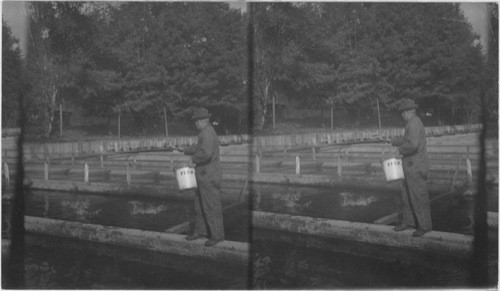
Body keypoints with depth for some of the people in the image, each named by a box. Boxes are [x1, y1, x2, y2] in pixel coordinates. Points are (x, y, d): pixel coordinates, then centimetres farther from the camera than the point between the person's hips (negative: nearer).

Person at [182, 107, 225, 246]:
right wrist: (186, 150, 46)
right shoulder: (206, 132, 14)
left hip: (209, 176, -10)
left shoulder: (207, 133, -19)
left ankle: (217, 235, 5)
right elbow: (199, 148, 33)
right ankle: (200, 231, 28)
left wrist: (193, 159, -19)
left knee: (212, 206, -3)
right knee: (199, 204, 18)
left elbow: (206, 153, -34)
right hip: (205, 176, 10)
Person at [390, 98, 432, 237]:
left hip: (416, 167, -10)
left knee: (418, 197, -2)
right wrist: (394, 140, 45)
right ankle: (406, 221, 27)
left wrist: (400, 151, -17)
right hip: (414, 167, 10)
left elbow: (412, 144, -33)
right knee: (406, 194, 17)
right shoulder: (415, 122, 14)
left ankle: (424, 225, 7)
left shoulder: (413, 123, -19)